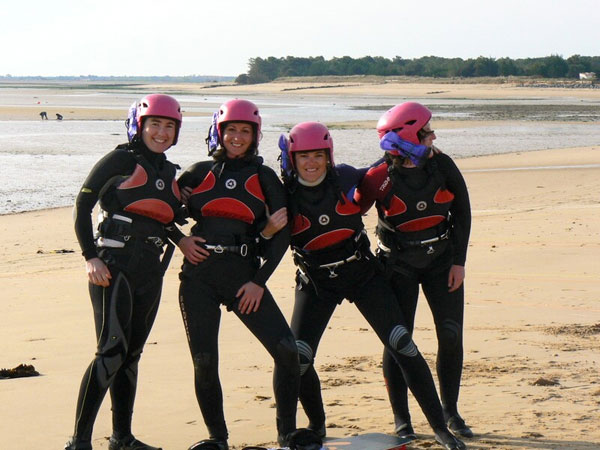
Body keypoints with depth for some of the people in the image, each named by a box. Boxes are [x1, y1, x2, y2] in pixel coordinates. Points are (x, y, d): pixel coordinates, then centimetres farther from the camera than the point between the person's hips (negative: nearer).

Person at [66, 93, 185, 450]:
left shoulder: (170, 173, 18)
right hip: (115, 265, -7)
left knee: (132, 353, 11)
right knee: (112, 351, -16)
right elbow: (83, 205, -5)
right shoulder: (121, 160, -1)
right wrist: (91, 257, -13)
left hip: (151, 270, 7)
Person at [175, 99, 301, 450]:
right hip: (199, 275, 1)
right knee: (204, 362, -3)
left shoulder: (264, 177, 10)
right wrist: (180, 240, 0)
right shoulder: (200, 172, 12)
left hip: (244, 273, 0)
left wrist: (260, 280, -5)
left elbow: (282, 231, 4)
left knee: (286, 349, -13)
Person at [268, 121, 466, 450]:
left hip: (362, 273, 0)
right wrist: (269, 229, -27)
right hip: (316, 283, 0)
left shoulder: (346, 178, -8)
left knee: (402, 345, -6)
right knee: (297, 358, -9)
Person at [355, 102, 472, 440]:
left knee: (451, 334, -1)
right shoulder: (380, 178, -19)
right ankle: (401, 419, 6)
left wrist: (459, 260, -3)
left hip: (442, 258, 3)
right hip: (398, 263, -3)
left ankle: (450, 413, 11)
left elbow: (462, 211, -1)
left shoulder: (442, 165, -10)